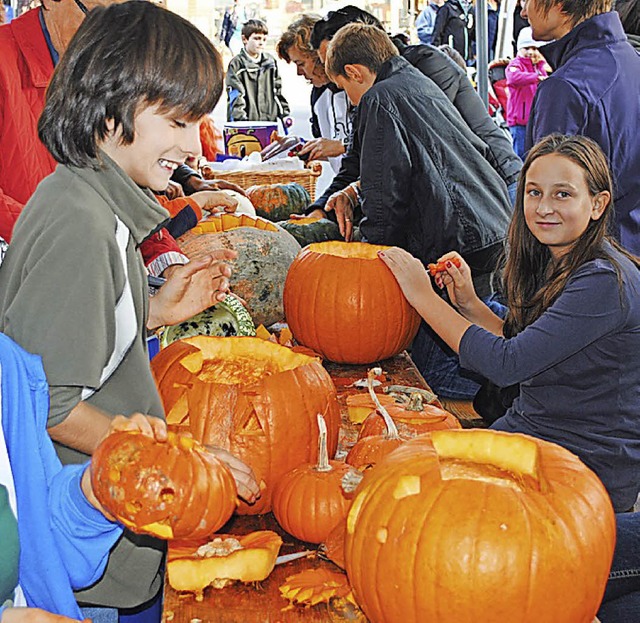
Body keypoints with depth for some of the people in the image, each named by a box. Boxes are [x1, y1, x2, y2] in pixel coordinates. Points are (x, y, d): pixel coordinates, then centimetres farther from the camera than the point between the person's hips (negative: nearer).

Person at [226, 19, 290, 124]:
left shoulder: (271, 61, 12)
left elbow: (278, 90, 19)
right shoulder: (237, 64, -4)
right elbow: (235, 96, -10)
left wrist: (284, 113, 15)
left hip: (270, 119, 5)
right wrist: (241, 119, -18)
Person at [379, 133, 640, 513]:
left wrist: (423, 296, -20)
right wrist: (469, 304, -2)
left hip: (592, 468, -7)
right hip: (528, 429, 8)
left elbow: (506, 365, -27)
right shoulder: (553, 264, 4)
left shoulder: (605, 281, -23)